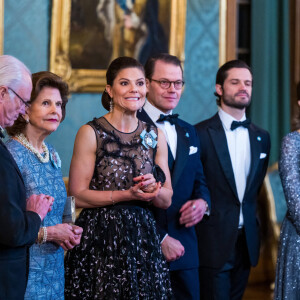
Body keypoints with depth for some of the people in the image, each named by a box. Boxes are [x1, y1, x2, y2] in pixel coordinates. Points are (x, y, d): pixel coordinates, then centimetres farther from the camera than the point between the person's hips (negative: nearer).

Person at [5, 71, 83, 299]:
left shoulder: (52, 155, 10)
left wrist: (68, 231, 3)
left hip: (54, 269, 7)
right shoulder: (12, 154, -15)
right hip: (25, 270, -7)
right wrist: (48, 233, -14)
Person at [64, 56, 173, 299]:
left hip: (143, 237, 4)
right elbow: (78, 195, -9)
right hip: (99, 239, -4)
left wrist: (153, 189, -12)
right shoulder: (91, 133, -5)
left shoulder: (155, 136, 9)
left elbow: (166, 199, 10)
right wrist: (127, 195, -17)